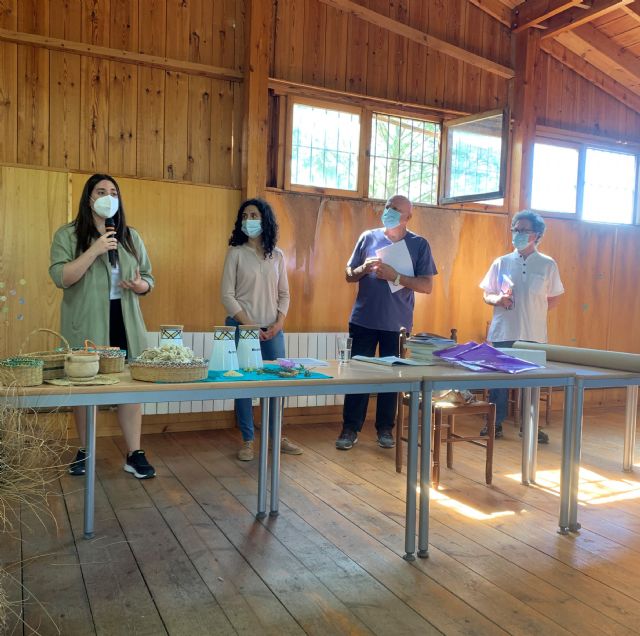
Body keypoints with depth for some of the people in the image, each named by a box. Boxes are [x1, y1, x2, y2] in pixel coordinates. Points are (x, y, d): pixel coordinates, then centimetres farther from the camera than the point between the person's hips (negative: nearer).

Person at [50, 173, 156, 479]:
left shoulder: (131, 237, 11)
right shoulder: (68, 234, -1)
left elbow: (148, 278, 14)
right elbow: (60, 277, -13)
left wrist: (139, 286, -10)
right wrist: (94, 250, -19)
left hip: (125, 323, 3)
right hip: (86, 325, -2)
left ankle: (134, 454, 9)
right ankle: (84, 451, 24)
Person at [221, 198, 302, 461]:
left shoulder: (277, 255, 8)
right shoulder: (236, 253, -1)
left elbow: (284, 294, 10)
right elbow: (227, 295, -5)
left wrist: (279, 323, -6)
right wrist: (248, 325, -13)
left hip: (272, 329, 3)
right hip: (241, 327, -3)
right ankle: (247, 441, 13)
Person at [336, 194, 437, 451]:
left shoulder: (419, 244, 0)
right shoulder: (368, 237, 5)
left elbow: (427, 286, -6)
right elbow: (349, 276, 9)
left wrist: (395, 276, -17)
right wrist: (364, 269, -13)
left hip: (397, 323, -1)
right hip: (363, 320, 1)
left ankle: (385, 429, 22)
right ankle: (350, 429, 13)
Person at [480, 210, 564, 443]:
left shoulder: (548, 265, 3)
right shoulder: (502, 263, 4)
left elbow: (555, 298, 10)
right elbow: (487, 294, 7)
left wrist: (535, 311, 0)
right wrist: (498, 299, -13)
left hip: (533, 334, 0)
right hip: (502, 332, 0)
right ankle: (495, 424, 18)